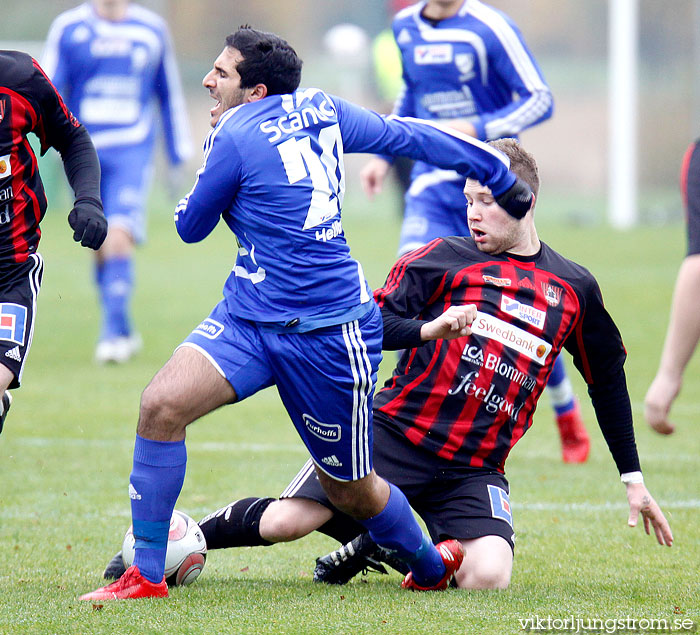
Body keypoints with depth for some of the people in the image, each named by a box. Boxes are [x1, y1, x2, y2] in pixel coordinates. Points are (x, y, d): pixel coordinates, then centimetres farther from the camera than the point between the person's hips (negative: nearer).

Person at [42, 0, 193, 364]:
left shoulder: (152, 30, 7)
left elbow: (170, 97, 17)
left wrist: (178, 157, 18)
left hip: (132, 152, -1)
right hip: (84, 153, 1)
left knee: (119, 236, -19)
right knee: (100, 247, 7)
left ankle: (113, 331, -16)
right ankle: (123, 332, 23)